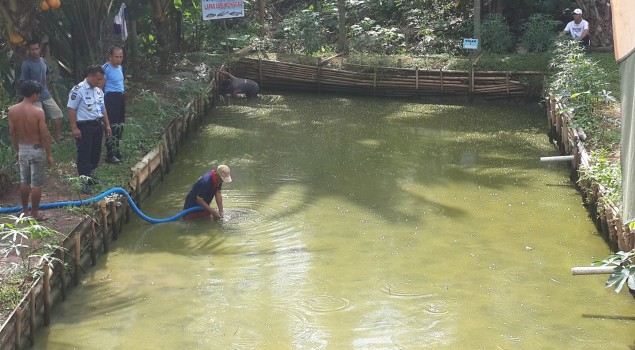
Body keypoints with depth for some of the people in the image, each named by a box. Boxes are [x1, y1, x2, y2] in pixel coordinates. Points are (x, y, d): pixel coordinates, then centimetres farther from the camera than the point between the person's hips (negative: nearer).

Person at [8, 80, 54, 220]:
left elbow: (12, 133, 4)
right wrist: (49, 154, -6)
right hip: (37, 149, -5)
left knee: (24, 181, 18)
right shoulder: (38, 112, -19)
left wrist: (17, 150, 16)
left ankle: (25, 210, 27)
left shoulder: (13, 110, -5)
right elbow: (44, 135, -15)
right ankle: (34, 213, 11)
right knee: (36, 183, 5)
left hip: (22, 149, 5)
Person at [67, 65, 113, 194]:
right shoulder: (78, 90, -15)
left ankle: (90, 176, 31)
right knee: (84, 154, -4)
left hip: (98, 125, 8)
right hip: (84, 127, -8)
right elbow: (71, 109, -17)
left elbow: (103, 108, 20)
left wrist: (107, 125, 16)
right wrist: (74, 128, -20)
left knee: (96, 152, 16)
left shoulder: (99, 91, 11)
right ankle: (84, 181, -1)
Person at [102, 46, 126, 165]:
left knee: (120, 125, 18)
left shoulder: (120, 67, 11)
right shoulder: (105, 68, -16)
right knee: (112, 126, -8)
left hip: (121, 97, 9)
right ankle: (110, 155, -3)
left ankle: (116, 149, 33)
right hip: (111, 97, -9)